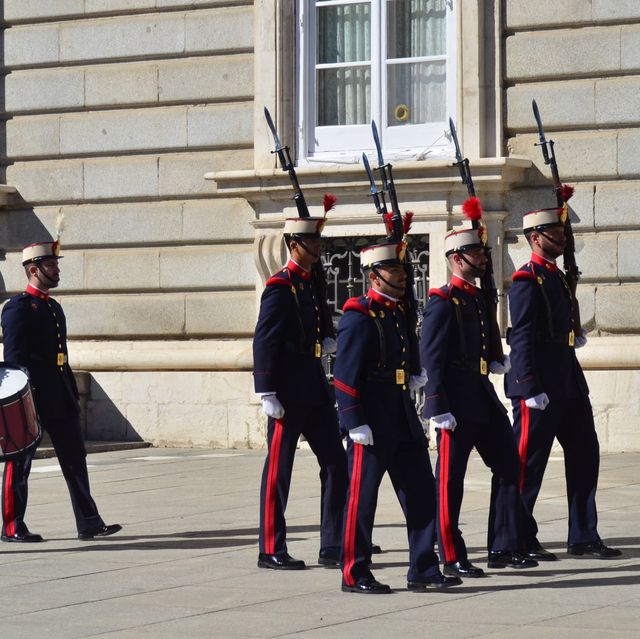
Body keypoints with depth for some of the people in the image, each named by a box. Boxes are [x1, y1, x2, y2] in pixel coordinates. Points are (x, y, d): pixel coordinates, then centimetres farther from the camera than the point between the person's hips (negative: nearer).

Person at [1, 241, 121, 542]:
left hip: (60, 399, 8)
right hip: (32, 398, -8)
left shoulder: (54, 307, 17)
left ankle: (89, 523, 6)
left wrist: (72, 394, 18)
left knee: (75, 458, 5)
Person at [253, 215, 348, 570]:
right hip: (288, 394, -8)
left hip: (315, 388, 8)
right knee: (278, 470, -1)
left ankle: (332, 547, 12)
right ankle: (272, 551, 6)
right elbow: (263, 342, -15)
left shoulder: (315, 281, 13)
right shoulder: (280, 287, -11)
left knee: (336, 461, 6)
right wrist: (267, 394, -18)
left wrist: (328, 340, 4)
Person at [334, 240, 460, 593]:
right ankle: (355, 575, 7)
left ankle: (423, 570, 15)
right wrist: (356, 424, -19)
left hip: (404, 423, 9)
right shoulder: (358, 316, -12)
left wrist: (416, 376, 11)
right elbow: (345, 375, -16)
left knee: (422, 494, 8)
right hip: (372, 426, -9)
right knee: (362, 498, -1)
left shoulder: (401, 312, 14)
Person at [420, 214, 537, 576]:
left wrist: (500, 364, 9)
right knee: (451, 481, -1)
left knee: (508, 466, 7)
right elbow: (431, 359, -15)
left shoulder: (480, 298, 15)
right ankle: (452, 558, 5)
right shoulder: (443, 302, -11)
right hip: (457, 404, -9)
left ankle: (503, 549, 13)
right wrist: (439, 410, -18)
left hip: (484, 399, 9)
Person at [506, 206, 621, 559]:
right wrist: (531, 389, -22)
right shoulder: (527, 280, -11)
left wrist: (575, 338, 10)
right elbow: (522, 338, -17)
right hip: (539, 387, -10)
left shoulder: (558, 277, 17)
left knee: (585, 456, 10)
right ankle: (520, 541, 5)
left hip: (568, 381, 10)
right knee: (529, 464, -2)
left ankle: (584, 537, 16)